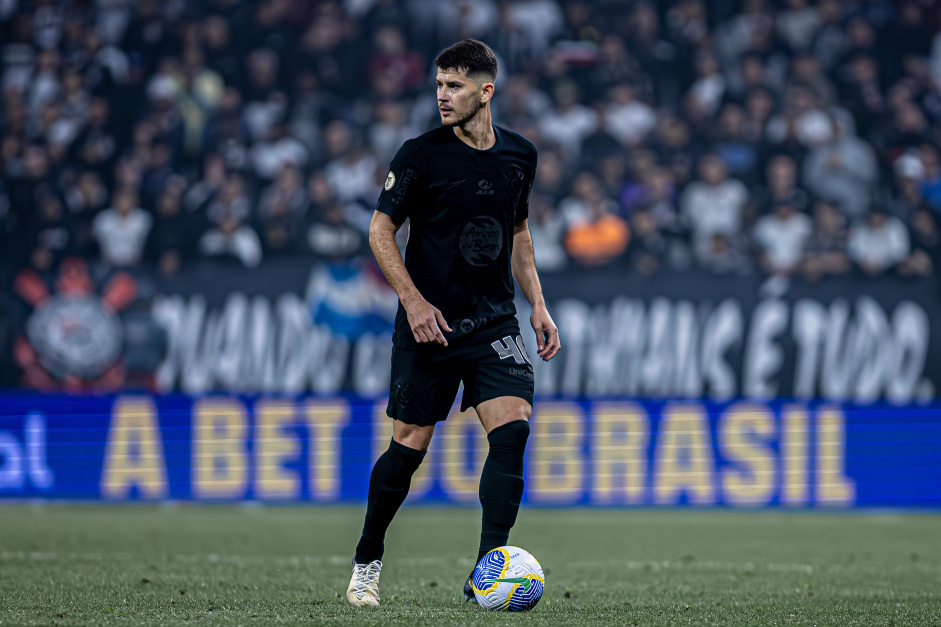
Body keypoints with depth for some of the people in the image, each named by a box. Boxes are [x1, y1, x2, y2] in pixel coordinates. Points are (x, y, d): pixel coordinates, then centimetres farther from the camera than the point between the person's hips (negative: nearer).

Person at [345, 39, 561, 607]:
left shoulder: (519, 156, 6)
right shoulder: (420, 155, -7)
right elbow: (381, 230, -3)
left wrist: (537, 304, 11)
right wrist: (414, 300, -14)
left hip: (494, 322, 3)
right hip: (428, 325, -3)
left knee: (513, 428, -16)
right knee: (409, 448, 0)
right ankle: (367, 563, 23)